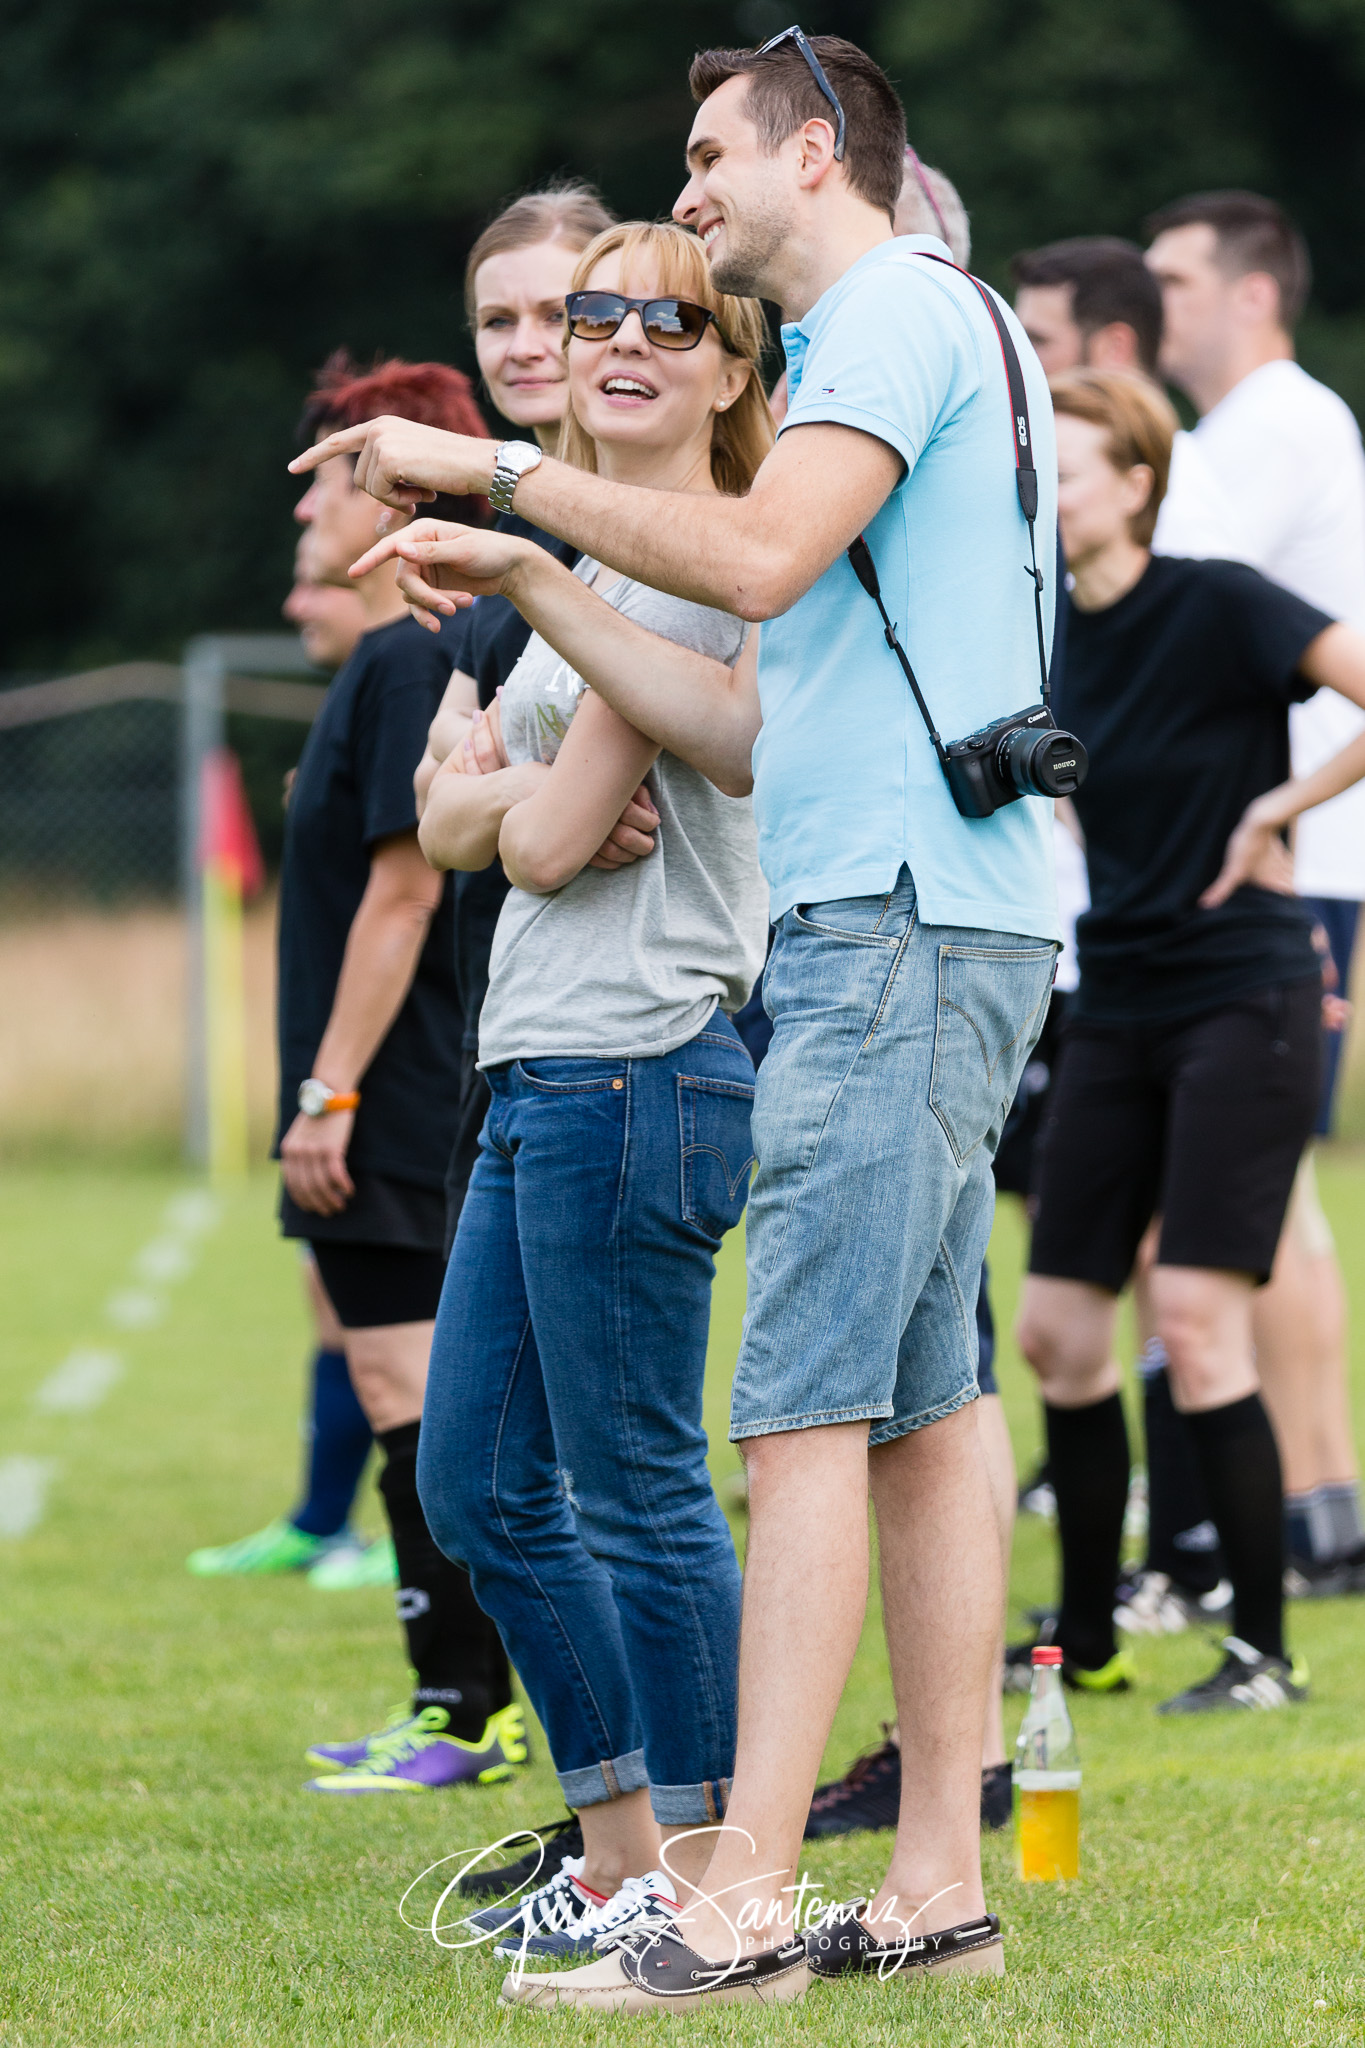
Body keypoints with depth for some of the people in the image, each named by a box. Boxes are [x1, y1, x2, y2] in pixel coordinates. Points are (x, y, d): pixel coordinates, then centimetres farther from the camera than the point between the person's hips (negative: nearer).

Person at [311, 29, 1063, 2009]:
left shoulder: (902, 308, -5)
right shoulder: (866, 346, 25)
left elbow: (757, 558, -22)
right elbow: (767, 733, 24)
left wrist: (494, 468, -14)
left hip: (904, 930, -10)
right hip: (907, 933, 10)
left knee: (809, 1407, -14)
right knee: (919, 1406, 8)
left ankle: (743, 1903, -18)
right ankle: (939, 1885, 8)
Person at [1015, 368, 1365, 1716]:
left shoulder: (1220, 609, -12)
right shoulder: (1053, 640, 8)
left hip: (1241, 997, -7)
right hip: (1116, 1007, 7)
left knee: (1196, 1319, -13)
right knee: (1058, 1332, 5)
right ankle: (1085, 1642, 18)